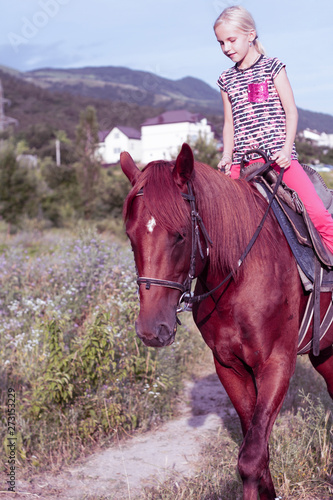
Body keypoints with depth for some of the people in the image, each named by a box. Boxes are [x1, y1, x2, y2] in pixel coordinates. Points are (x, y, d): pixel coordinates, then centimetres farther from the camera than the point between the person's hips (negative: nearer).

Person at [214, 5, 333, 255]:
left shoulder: (272, 67, 5)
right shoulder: (226, 80, 14)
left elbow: (291, 111, 1)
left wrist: (286, 150, -12)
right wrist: (227, 155, 0)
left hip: (279, 155, -3)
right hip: (242, 160, 4)